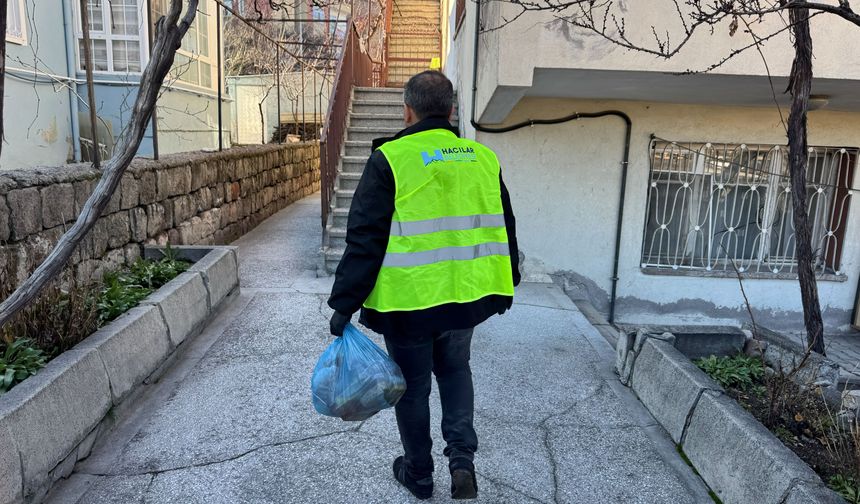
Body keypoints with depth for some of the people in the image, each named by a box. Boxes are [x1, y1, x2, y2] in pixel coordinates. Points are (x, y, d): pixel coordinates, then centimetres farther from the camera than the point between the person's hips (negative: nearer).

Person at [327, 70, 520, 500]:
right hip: (466, 299, 4)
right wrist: (505, 288, 22)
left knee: (413, 386, 16)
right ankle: (462, 457, 16)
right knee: (454, 370, 27)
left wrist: (344, 304, -8)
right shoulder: (483, 159, 4)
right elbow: (503, 233, 11)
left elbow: (364, 239, -14)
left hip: (408, 302, -4)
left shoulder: (390, 160, -11)